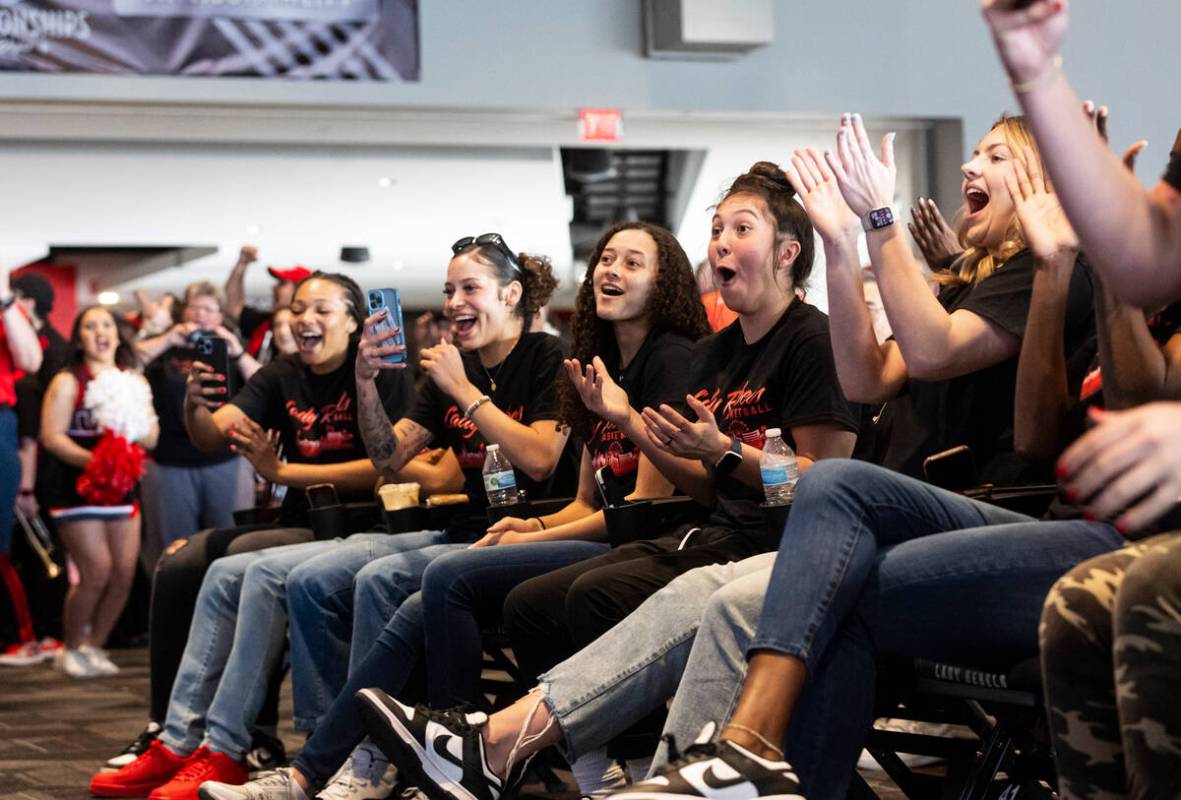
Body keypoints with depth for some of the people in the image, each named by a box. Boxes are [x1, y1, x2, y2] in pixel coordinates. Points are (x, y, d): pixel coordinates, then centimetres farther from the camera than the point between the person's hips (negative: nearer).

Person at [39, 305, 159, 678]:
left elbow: (152, 438, 10)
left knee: (124, 574, 0)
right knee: (97, 572, -12)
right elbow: (52, 436, -11)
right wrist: (90, 459, -24)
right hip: (77, 490, -5)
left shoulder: (133, 381, 12)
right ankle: (72, 649, 7)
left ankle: (95, 647, 18)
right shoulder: (67, 382, -2)